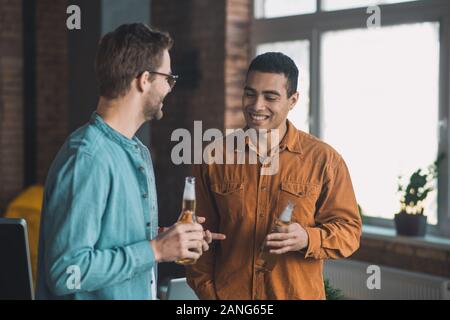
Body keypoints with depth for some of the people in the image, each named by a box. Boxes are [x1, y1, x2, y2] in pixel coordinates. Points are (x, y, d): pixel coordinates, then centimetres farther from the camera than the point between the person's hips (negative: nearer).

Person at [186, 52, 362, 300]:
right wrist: (205, 289, 0)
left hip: (298, 293, -1)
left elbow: (349, 230, -3)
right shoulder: (214, 158, 0)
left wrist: (308, 239, -20)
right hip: (228, 293, 1)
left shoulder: (324, 160, -4)